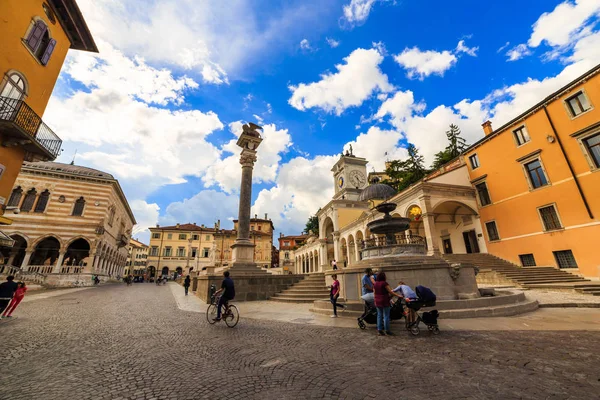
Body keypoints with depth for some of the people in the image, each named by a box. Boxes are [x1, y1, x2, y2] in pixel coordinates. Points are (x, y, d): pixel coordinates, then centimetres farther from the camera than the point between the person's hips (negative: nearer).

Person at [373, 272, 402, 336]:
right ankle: (387, 330, 10)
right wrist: (398, 295, -6)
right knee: (386, 316, 4)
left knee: (379, 316, 11)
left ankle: (379, 330, 15)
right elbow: (390, 292, -15)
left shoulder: (375, 284, 5)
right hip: (385, 302, -6)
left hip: (378, 302, 6)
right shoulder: (384, 283, -16)